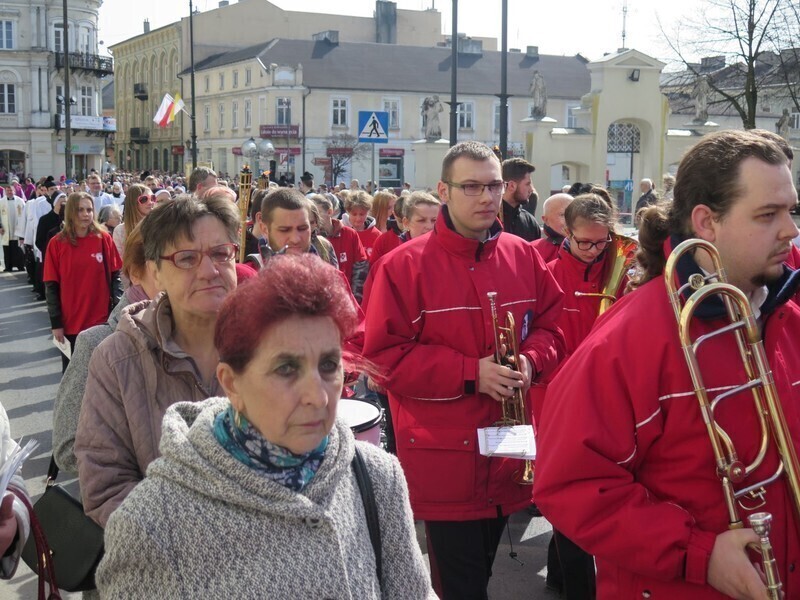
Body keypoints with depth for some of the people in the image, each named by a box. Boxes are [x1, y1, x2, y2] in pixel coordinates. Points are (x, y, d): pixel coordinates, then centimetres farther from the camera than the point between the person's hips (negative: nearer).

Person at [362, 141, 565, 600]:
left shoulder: (524, 256, 4)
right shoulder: (404, 265, -12)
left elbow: (552, 324, 12)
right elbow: (383, 356, -14)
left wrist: (532, 361, -11)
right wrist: (469, 372, -21)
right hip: (444, 458, -5)